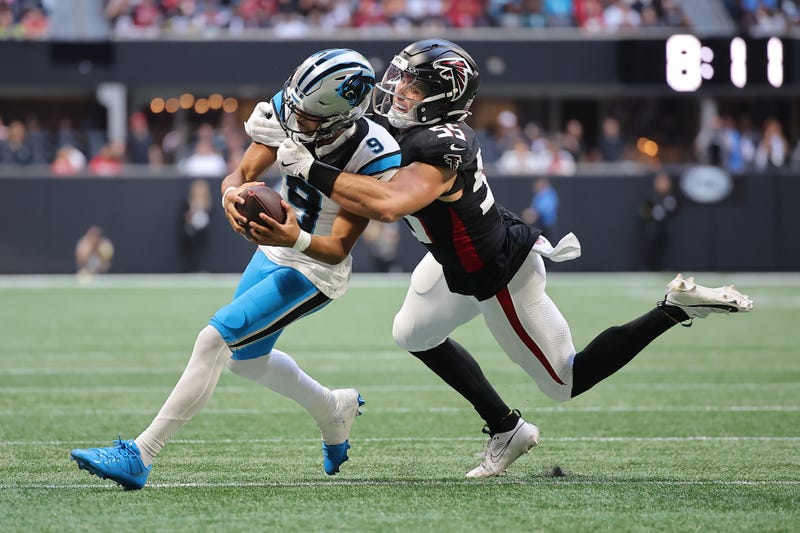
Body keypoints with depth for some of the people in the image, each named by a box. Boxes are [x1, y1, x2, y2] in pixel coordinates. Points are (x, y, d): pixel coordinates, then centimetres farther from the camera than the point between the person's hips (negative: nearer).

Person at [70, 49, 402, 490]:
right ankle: (335, 410, 47)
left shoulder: (374, 159, -30)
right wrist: (232, 193, -38)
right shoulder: (286, 111, -16)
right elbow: (242, 173, -14)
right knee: (246, 359, 23)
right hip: (275, 251, 7)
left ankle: (139, 456, -14)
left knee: (216, 340, -17)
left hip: (316, 271, -7)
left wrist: (297, 239, -48)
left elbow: (338, 250, -27)